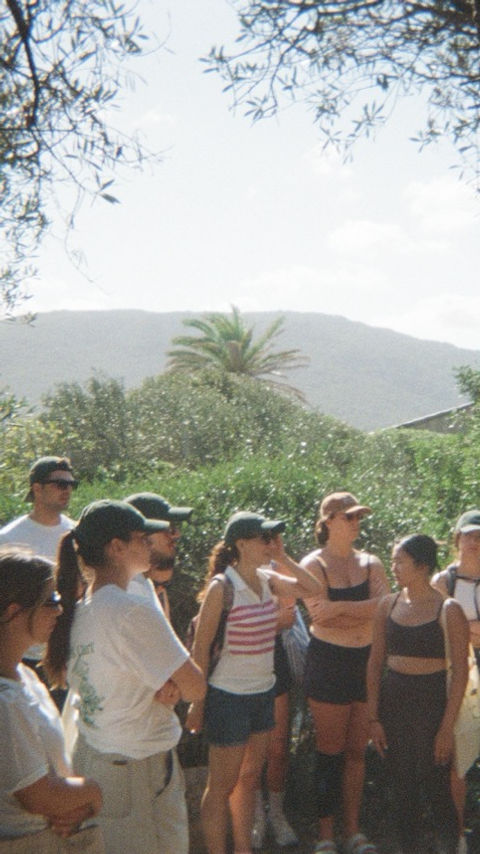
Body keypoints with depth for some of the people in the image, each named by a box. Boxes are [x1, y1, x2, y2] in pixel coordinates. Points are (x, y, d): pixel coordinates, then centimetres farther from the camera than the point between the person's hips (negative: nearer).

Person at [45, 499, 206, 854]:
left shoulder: (78, 609, 4)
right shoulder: (134, 612, -22)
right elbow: (196, 687, -18)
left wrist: (164, 687, -7)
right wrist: (176, 689, 1)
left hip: (90, 755, 8)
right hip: (138, 769, -8)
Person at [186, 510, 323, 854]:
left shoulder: (266, 578, 2)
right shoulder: (222, 586, -17)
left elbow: (313, 588, 4)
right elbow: (201, 647, -14)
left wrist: (282, 558, -6)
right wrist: (197, 702, -12)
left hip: (263, 692, 7)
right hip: (229, 696, -7)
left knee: (250, 777, 18)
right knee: (222, 786, 4)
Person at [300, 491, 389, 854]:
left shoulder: (370, 563, 7)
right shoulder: (314, 564, -4)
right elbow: (320, 615, -18)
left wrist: (340, 607, -19)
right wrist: (367, 613, -13)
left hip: (366, 661, 4)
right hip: (328, 663, -4)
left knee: (357, 751, 10)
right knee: (330, 752, 3)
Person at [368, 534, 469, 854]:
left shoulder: (448, 610, -8)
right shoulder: (389, 605, 4)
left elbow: (460, 672, -8)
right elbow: (376, 662, 7)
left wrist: (447, 727, -11)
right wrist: (374, 717, 3)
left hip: (431, 703, -4)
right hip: (393, 701, 4)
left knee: (436, 789, 1)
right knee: (404, 791, 10)